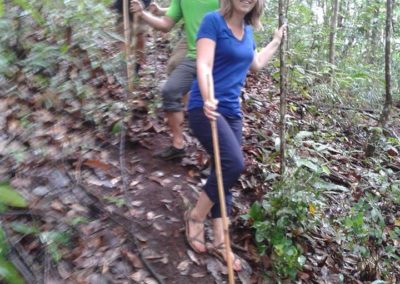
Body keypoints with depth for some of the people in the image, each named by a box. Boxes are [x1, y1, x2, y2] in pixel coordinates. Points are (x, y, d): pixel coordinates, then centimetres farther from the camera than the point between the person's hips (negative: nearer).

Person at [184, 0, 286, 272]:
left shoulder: (248, 30, 14)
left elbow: (255, 64, 31)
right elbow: (204, 65, -20)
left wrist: (277, 41, 35)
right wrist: (208, 100, -36)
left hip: (232, 111, 8)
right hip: (206, 109, -7)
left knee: (225, 174, 7)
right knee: (234, 163, -23)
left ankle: (219, 241, 18)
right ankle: (196, 215, 1)